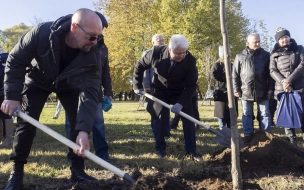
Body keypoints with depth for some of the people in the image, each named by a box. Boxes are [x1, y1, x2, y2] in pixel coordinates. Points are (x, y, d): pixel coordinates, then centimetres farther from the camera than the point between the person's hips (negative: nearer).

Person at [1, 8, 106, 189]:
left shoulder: (94, 54, -33)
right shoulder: (42, 32, -37)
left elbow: (90, 93, -34)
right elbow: (15, 61, -24)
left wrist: (84, 130, -43)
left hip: (69, 84, 2)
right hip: (38, 79, -1)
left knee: (80, 121, -9)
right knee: (26, 123, -7)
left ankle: (78, 170, 5)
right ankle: (17, 172, 7)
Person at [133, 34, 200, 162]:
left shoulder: (190, 60, -27)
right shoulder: (156, 52, -25)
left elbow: (191, 85, -22)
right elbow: (140, 66, -7)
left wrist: (181, 103, -31)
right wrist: (137, 85, -7)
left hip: (181, 93, 1)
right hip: (160, 91, 0)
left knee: (188, 119, -3)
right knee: (160, 117, -4)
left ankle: (191, 151, 8)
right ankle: (160, 148, 13)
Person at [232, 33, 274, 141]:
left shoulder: (266, 55, 5)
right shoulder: (240, 56, 4)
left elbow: (270, 73, 6)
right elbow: (235, 75, 5)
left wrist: (271, 88, -1)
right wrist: (236, 90, -1)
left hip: (262, 91, 0)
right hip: (246, 91, 0)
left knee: (265, 114, 5)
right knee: (247, 115, 7)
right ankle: (248, 135, 16)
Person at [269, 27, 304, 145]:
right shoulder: (274, 54, 9)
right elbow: (272, 71, 2)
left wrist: (289, 80, -13)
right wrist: (282, 81, -17)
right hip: (282, 89, 1)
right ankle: (291, 141, 8)